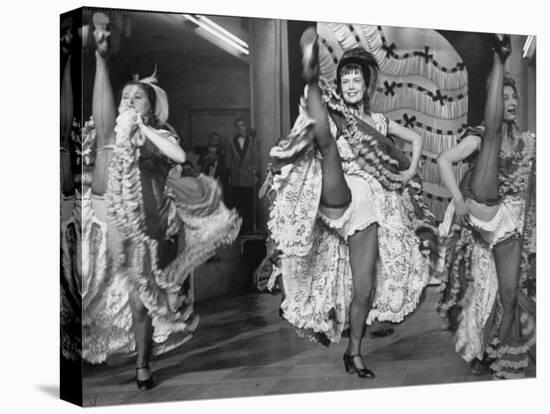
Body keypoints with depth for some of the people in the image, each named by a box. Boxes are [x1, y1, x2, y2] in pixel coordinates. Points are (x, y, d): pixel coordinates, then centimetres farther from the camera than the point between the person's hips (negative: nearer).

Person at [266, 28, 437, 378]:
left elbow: (416, 138, 26)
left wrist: (412, 170, 10)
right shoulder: (334, 115, 10)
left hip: (368, 207, 3)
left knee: (365, 287, -2)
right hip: (338, 198, -3)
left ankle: (355, 352, 11)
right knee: (326, 138, -32)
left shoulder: (378, 121, 20)